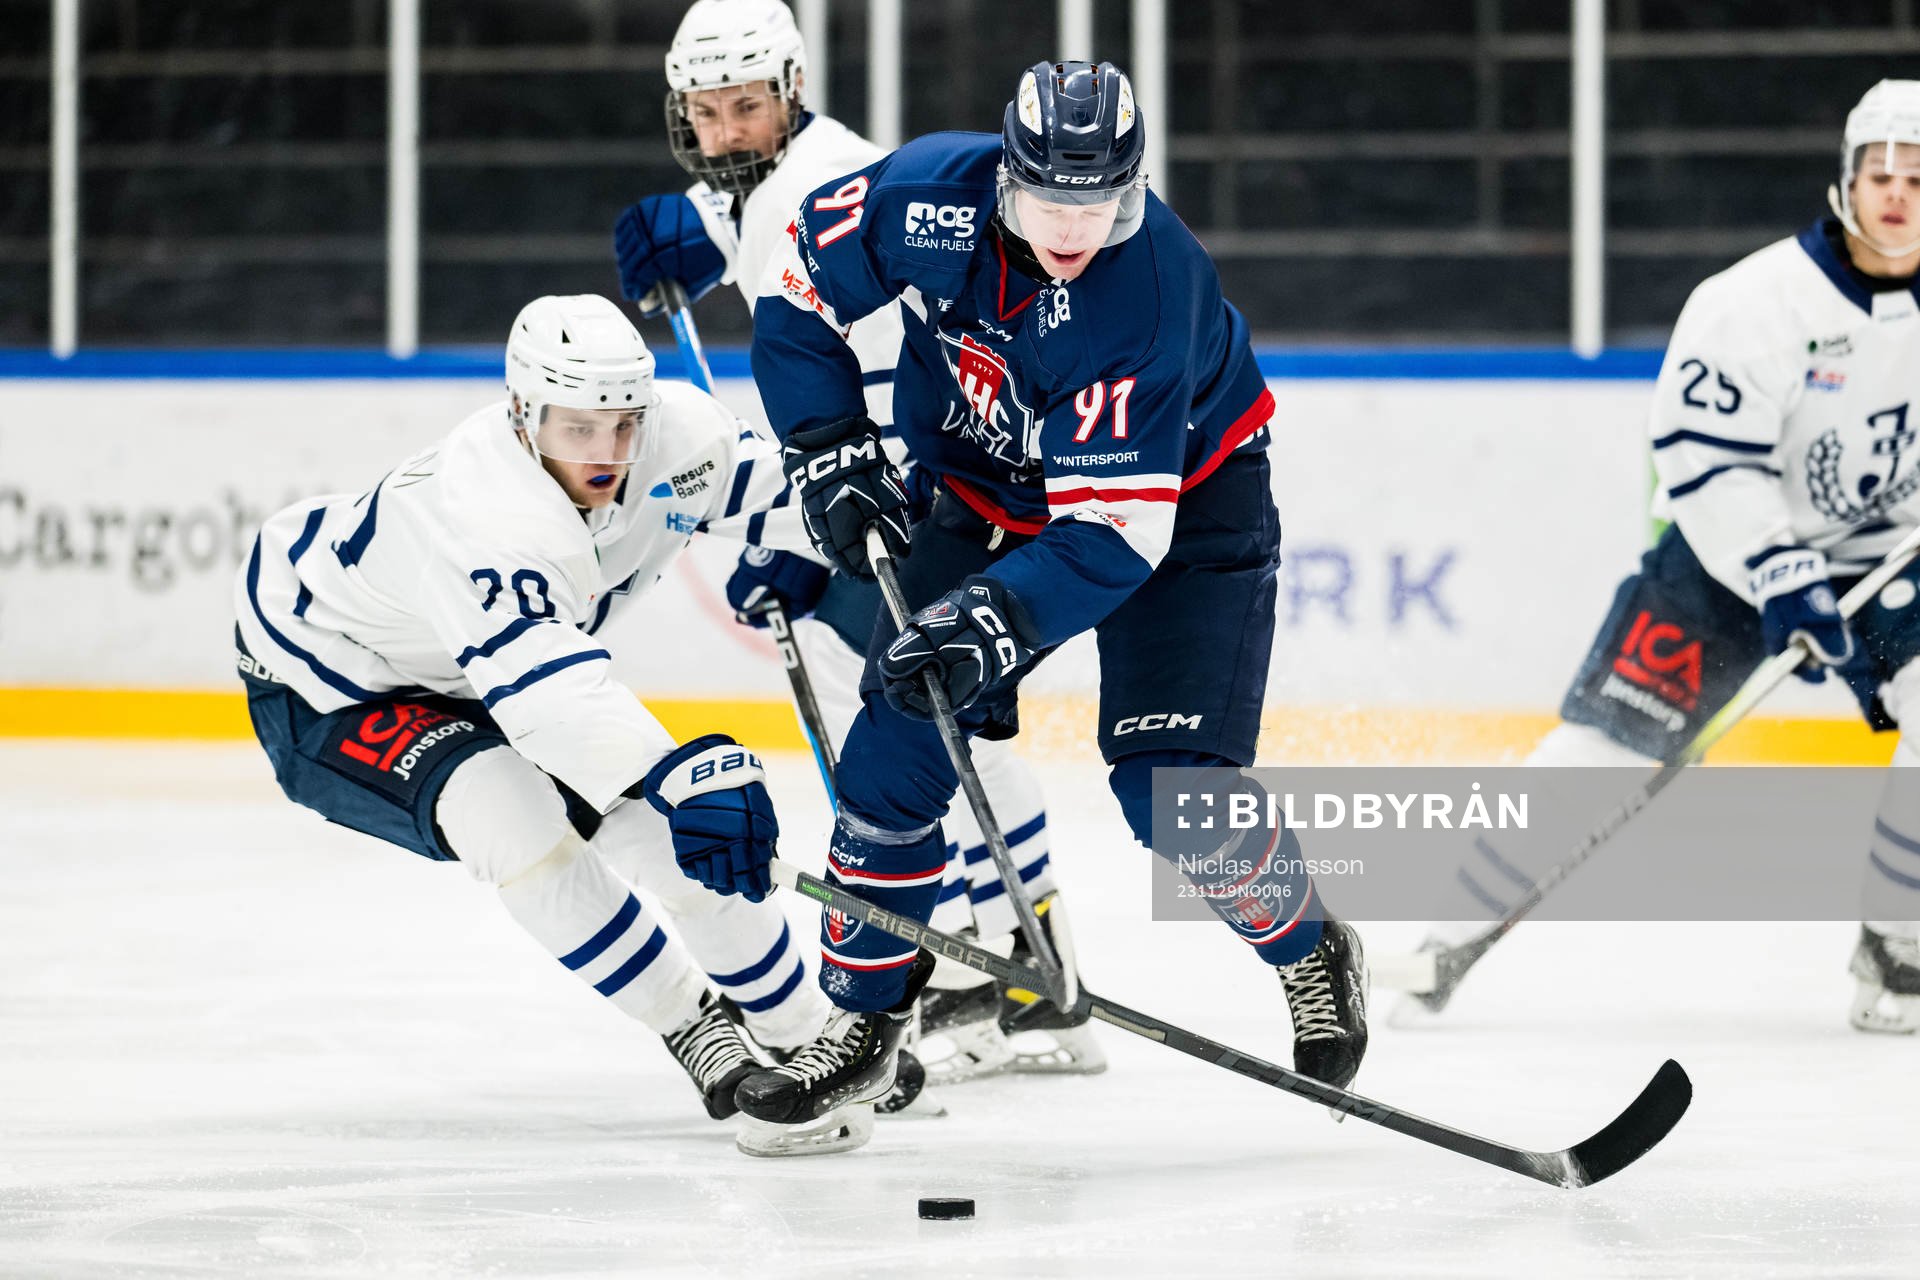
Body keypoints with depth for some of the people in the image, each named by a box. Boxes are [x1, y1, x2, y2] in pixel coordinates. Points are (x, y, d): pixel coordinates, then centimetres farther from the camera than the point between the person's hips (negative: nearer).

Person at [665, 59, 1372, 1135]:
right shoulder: (930, 196, -25)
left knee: (1173, 785, -15)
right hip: (991, 487, 4)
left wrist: (997, 619, -49)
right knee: (898, 742, -6)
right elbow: (797, 288, -6)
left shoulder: (1152, 292, -36)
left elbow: (1117, 531, -37)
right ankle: (865, 1022, 9)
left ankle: (1312, 950, 14)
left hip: (1179, 492, -4)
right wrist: (835, 452, -12)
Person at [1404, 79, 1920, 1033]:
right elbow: (1704, 457, -23)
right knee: (1601, 738, -9)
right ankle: (1456, 938, 3)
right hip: (1731, 548, -3)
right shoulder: (1754, 302, -21)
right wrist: (1782, 581, -31)